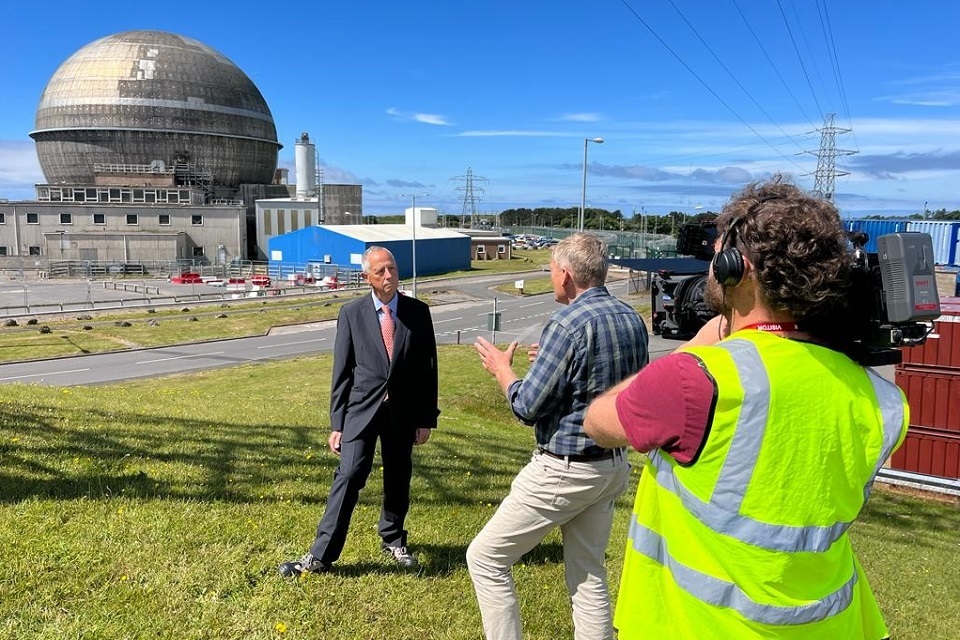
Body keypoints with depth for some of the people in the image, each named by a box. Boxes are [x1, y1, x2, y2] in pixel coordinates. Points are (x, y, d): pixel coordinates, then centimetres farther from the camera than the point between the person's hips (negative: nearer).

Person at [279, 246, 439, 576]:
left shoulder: (418, 312, 0)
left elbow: (428, 367, 3)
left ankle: (393, 540, 36)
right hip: (362, 409, -1)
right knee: (348, 477, -8)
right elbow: (342, 371, -1)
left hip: (403, 411, 2)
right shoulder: (351, 313, -3)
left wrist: (426, 418, 2)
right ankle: (321, 554, 3)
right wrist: (336, 424, -2)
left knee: (398, 480, 14)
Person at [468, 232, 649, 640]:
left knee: (485, 558, 6)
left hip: (564, 470, -8)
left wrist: (502, 370, 1)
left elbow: (528, 408, -18)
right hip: (614, 465, 8)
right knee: (588, 573, 20)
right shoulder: (632, 319, 4)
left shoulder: (568, 324, -20)